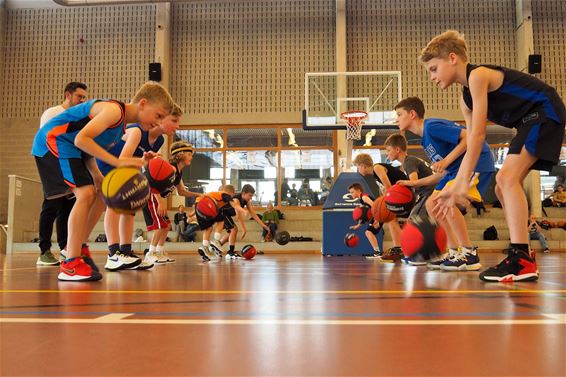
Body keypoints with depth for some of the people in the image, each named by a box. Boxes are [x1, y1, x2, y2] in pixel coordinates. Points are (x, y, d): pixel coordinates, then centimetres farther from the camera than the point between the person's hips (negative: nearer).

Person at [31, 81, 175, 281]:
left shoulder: (122, 123, 11)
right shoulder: (114, 109, -20)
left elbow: (88, 150, 10)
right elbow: (81, 139, -31)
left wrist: (97, 177, -6)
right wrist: (118, 162, -33)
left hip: (70, 148, 10)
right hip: (53, 141, -10)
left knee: (101, 195, 11)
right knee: (86, 194, -21)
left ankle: (78, 246, 23)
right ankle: (70, 265, -17)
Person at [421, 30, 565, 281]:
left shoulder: (478, 75, -18)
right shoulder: (466, 100, 10)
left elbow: (478, 134, -25)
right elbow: (471, 146, 7)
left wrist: (463, 182, -26)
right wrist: (456, 187, 3)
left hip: (545, 112, -10)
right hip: (531, 121, 10)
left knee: (507, 177, -24)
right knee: (503, 188, 8)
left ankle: (521, 260, -25)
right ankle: (522, 260, 12)